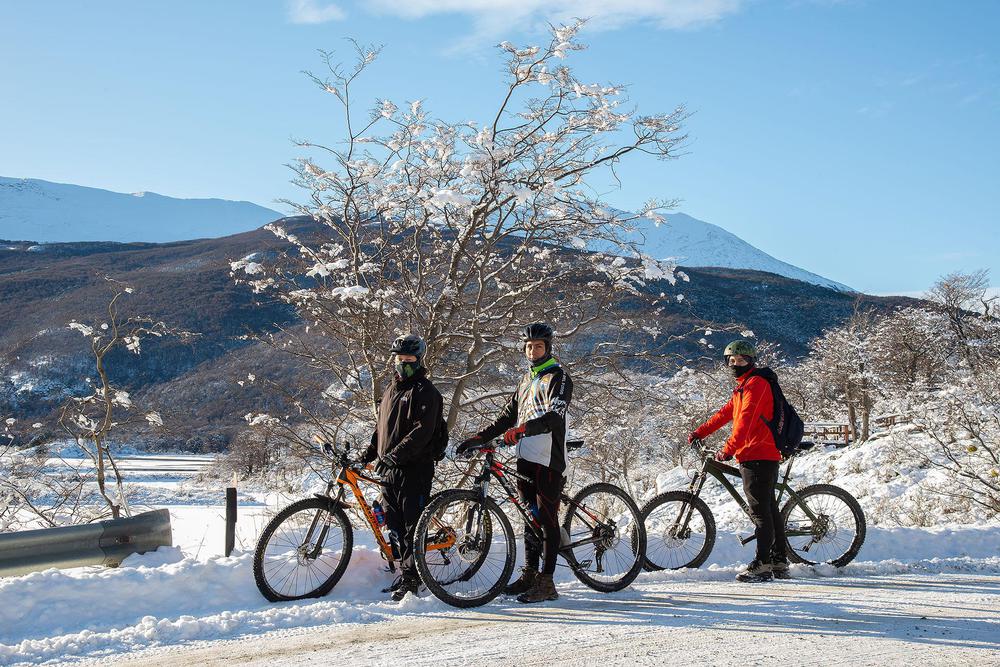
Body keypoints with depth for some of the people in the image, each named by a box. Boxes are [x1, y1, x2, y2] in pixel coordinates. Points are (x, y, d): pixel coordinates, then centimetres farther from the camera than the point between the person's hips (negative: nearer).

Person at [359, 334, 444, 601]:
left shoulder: (425, 391, -7)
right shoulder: (391, 389, 19)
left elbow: (422, 431, -17)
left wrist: (395, 455, -23)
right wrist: (370, 451, 13)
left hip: (414, 470, -8)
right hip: (388, 471, 8)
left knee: (412, 525, -5)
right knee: (395, 525, 9)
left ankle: (412, 578, -1)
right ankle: (404, 573, 18)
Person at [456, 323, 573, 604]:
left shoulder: (558, 377, -6)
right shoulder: (526, 380, 21)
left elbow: (555, 415, -22)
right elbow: (508, 416, 23)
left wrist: (523, 429, -35)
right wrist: (477, 439, 13)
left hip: (548, 459, -8)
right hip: (526, 457, 8)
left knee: (546, 518, -7)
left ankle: (546, 582, -5)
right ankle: (530, 574, 20)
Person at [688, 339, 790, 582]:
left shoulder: (756, 383, -11)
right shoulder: (744, 386, 23)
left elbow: (745, 419, -22)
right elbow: (725, 413, 27)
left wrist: (729, 449, -26)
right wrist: (699, 433, 23)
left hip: (758, 456, -10)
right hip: (767, 456, 10)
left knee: (760, 510, -10)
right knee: (769, 508, 12)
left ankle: (762, 564, -10)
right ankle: (779, 563, 17)